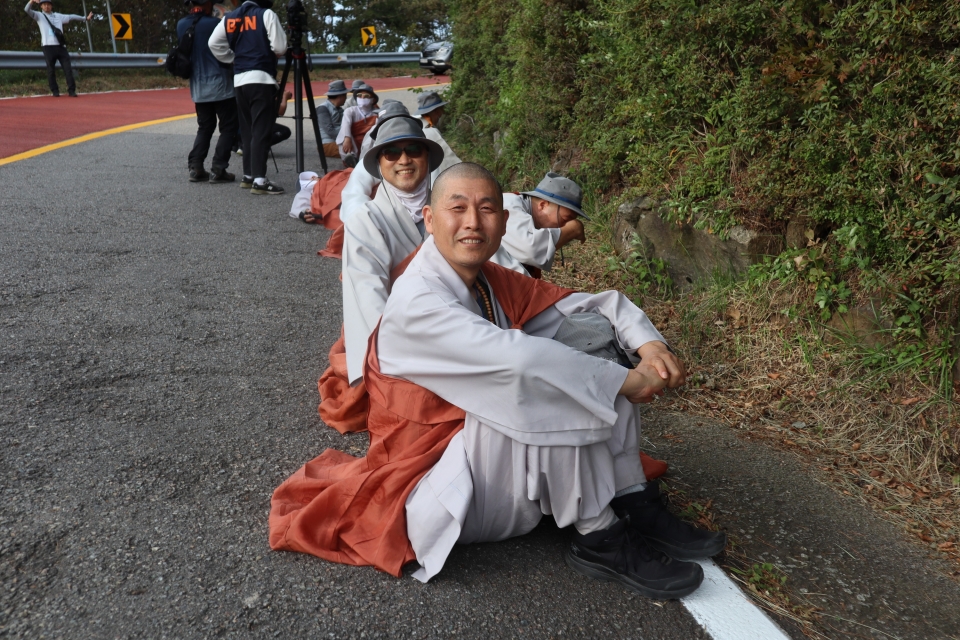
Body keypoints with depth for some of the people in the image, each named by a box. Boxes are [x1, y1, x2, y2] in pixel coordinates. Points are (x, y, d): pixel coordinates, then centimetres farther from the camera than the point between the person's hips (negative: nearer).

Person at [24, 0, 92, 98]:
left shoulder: (58, 16, 20)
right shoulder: (39, 16, 9)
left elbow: (71, 17, 24)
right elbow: (27, 10, -5)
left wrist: (85, 18, 21)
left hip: (61, 46, 3)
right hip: (48, 46, -3)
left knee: (68, 68, -4)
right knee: (51, 70, -1)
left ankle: (72, 91, -2)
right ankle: (55, 91, 6)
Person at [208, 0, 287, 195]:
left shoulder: (229, 18, 14)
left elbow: (214, 43, 10)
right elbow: (280, 48, -8)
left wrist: (233, 59, 18)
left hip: (239, 80, 6)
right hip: (261, 79, -6)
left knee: (247, 130, 13)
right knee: (261, 131, -9)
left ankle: (248, 175, 17)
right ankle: (259, 180, -14)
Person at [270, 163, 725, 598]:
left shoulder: (493, 283, 1)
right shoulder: (416, 302, -23)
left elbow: (598, 304, 2)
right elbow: (520, 358, -36)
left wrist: (649, 343, -17)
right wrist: (627, 382, -27)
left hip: (509, 465, 8)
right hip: (432, 491, -8)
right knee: (545, 386, -29)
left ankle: (633, 503, -5)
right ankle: (599, 539, -11)